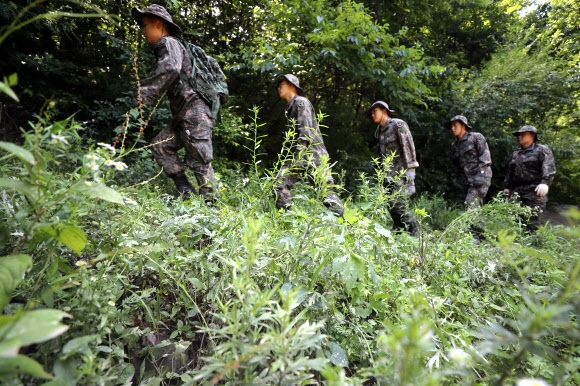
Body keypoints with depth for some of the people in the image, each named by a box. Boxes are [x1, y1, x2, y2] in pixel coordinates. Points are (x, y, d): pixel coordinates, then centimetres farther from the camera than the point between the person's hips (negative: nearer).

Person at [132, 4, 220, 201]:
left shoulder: (169, 42, -4)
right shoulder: (168, 46, 27)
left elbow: (170, 69, -25)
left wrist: (145, 93, -26)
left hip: (195, 113, -10)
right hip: (185, 115, 10)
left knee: (199, 162, -9)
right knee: (160, 145, 10)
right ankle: (185, 192, 7)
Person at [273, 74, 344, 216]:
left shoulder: (301, 102, -3)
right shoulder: (290, 107, 23)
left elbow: (305, 131, -15)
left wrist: (298, 156, -22)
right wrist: (295, 156, 15)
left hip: (312, 153, -8)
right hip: (300, 154, 8)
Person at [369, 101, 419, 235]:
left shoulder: (398, 125, -5)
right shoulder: (378, 132, 17)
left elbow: (408, 147, -11)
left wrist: (409, 171, -18)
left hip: (402, 172, -7)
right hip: (389, 174, 7)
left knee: (397, 203, -16)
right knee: (391, 206, 3)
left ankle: (413, 231, -2)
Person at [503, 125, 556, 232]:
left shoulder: (542, 150, 1)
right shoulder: (516, 153, 22)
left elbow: (549, 169, -13)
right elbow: (510, 172, 27)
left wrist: (545, 183, -27)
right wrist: (507, 186, 24)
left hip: (534, 191, -6)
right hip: (517, 191, 6)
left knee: (532, 221, -7)